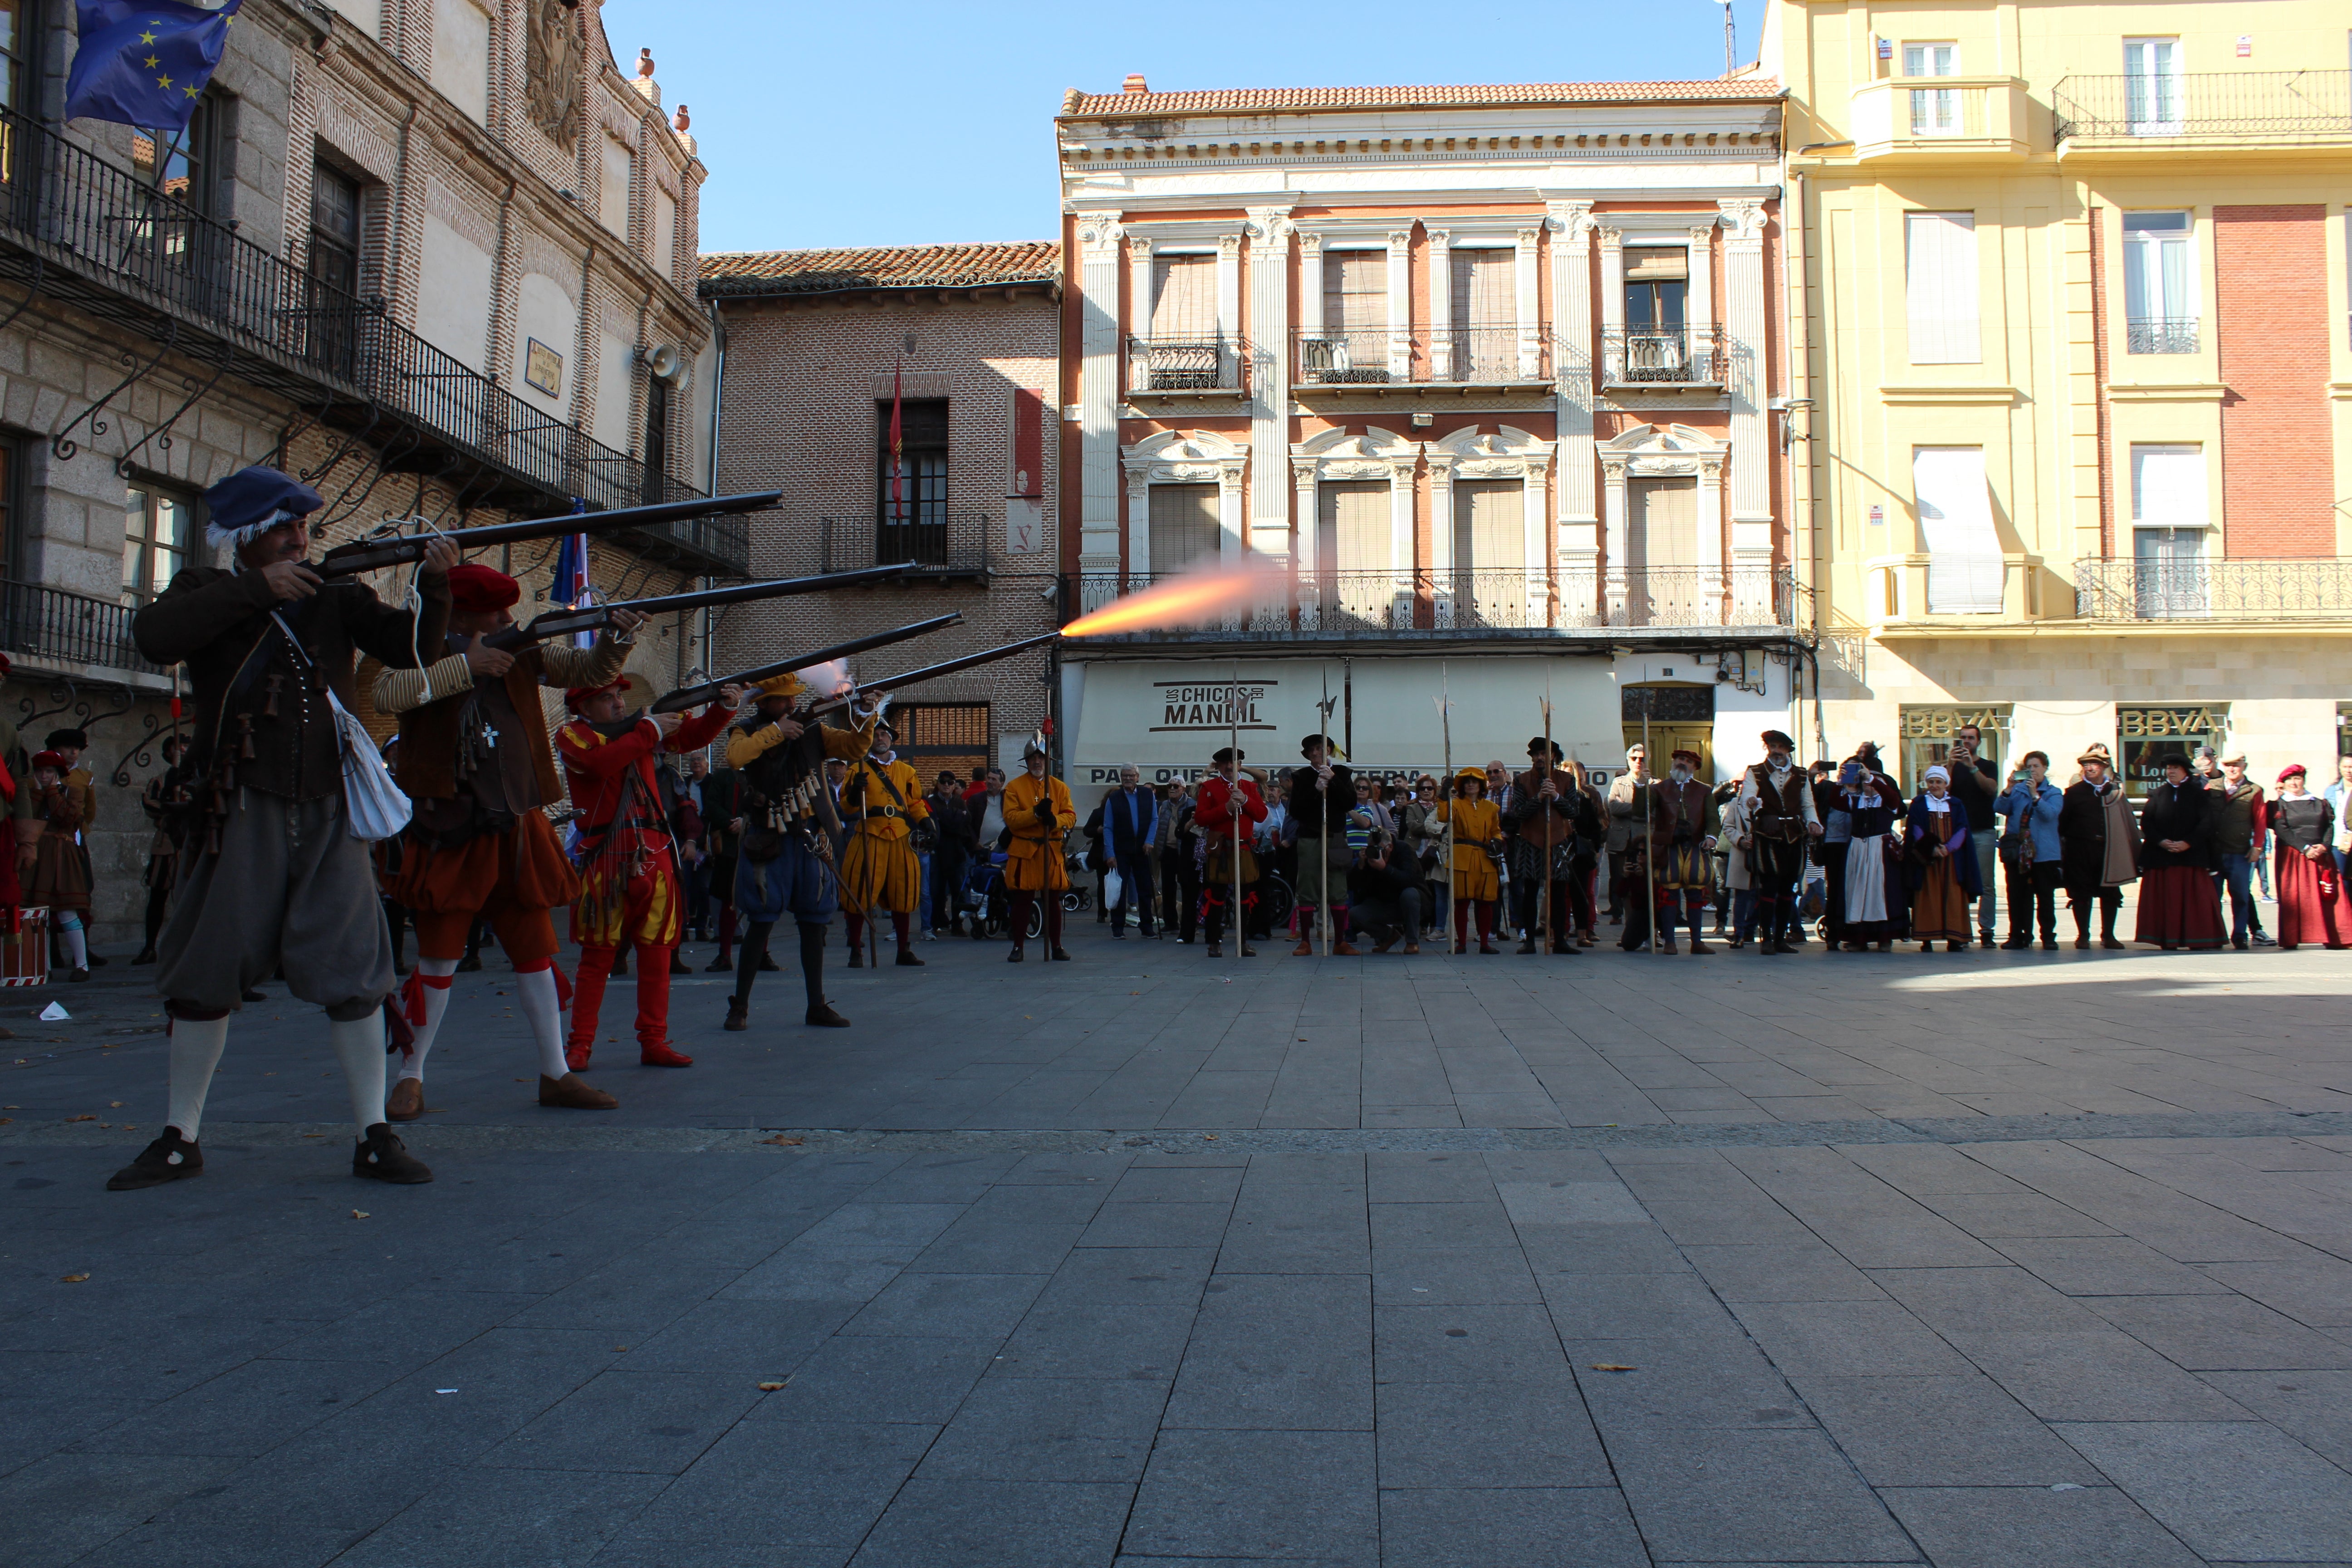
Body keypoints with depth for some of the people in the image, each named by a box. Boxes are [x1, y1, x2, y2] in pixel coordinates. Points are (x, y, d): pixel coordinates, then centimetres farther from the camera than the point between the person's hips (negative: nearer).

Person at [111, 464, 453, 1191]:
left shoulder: (335, 596, 9)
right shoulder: (206, 592, 6)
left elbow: (409, 645, -1)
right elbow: (154, 637, -14)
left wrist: (435, 588, -19)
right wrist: (255, 590, -16)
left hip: (328, 811, 1)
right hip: (240, 811, 0)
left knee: (354, 971, -3)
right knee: (205, 972, 8)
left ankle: (375, 1137, 3)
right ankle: (180, 1139, 20)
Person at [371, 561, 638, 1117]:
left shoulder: (521, 656, 9)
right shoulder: (425, 655, -4)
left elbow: (590, 669, 6)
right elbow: (387, 697, -23)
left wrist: (616, 640, -15)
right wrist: (465, 666, -24)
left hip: (516, 830, 5)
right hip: (450, 831, -5)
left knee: (536, 954, 8)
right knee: (438, 960, 0)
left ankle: (556, 1075, 16)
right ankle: (409, 1078, 14)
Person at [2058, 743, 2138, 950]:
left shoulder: (2115, 792, 6)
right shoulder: (2074, 792, 3)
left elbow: (2128, 823, 5)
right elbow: (2062, 823, 1)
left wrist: (2134, 853, -1)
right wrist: (2063, 851, -5)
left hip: (2109, 850, 2)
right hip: (2081, 851, -2)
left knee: (2110, 894, 7)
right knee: (2082, 894, 2)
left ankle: (2108, 935, 18)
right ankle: (2083, 936, 11)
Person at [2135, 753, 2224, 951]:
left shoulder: (2199, 794, 7)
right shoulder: (2157, 795, 12)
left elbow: (2206, 823, -2)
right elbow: (2146, 823, 3)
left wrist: (2188, 843, -15)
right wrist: (2161, 841, -13)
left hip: (2192, 855, -1)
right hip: (2160, 856, 1)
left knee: (2193, 898, -3)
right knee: (2164, 899, -1)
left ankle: (2194, 940, 0)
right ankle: (2167, 941, 0)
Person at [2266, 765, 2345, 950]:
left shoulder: (2319, 804, 15)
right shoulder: (2279, 806, 5)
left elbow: (2330, 826, 8)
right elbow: (2282, 831, -6)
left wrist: (2323, 846, -11)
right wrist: (2305, 848, -16)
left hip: (2320, 856, 3)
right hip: (2291, 856, -3)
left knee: (2325, 896, -4)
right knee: (2292, 898, -6)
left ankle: (2329, 937, -2)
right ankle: (2290, 940, -5)